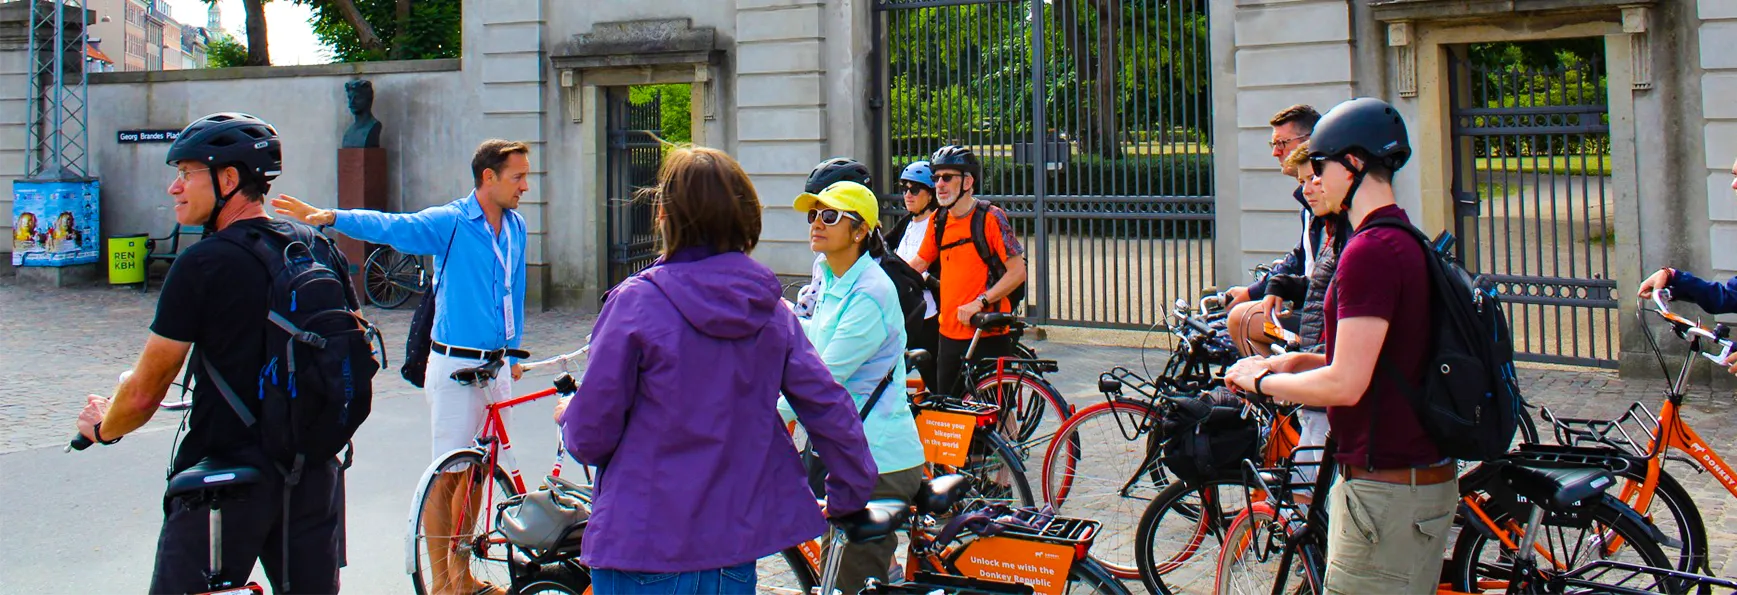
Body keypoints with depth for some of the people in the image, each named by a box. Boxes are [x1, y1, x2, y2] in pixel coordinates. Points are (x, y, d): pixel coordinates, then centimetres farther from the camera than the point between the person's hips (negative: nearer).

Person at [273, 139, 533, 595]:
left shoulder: (515, 227, 10)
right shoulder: (449, 223, -9)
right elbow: (390, 226, -22)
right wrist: (330, 217, -36)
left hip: (496, 366, 6)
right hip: (455, 366, -6)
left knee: (478, 470, 13)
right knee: (448, 474, -1)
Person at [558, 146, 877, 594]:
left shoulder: (636, 302, -14)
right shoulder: (772, 309, 0)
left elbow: (591, 436, -11)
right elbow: (831, 410, 2)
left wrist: (567, 415, 13)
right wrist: (850, 496, 17)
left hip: (645, 545, -4)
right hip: (737, 544, 4)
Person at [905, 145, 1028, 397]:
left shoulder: (991, 217, -10)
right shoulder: (939, 220, 10)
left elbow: (1017, 272, -14)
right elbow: (917, 264, 20)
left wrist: (980, 302, -22)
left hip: (988, 335, -6)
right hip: (949, 335, 6)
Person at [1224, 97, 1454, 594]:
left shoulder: (1370, 251, -20)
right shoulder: (1407, 242, 14)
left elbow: (1346, 384, -23)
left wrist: (1262, 380, -8)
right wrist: (1294, 362, 12)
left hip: (1386, 489, -11)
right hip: (1424, 474, 11)